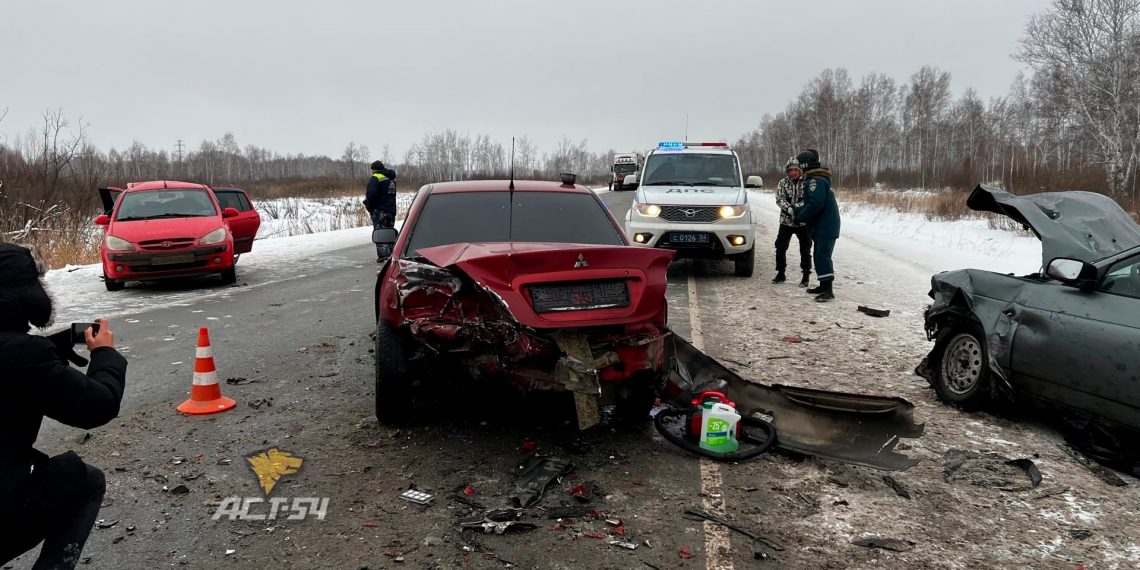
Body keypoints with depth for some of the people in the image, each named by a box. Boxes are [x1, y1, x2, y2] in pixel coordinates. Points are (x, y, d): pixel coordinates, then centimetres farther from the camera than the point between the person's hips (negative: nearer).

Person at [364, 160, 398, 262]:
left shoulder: (375, 178, -9)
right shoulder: (392, 179, 18)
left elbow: (371, 194, -19)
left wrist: (370, 207, -5)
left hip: (380, 210, -7)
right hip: (391, 210, 7)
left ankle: (383, 254, -16)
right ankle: (391, 254, 15)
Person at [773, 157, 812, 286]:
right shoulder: (783, 182, 3)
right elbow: (779, 199, -8)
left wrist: (797, 207, -27)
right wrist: (788, 208, -26)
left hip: (803, 221, -2)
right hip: (786, 221, 2)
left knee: (805, 249, 3)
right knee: (780, 247, 6)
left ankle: (806, 276, 13)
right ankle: (781, 273, 21)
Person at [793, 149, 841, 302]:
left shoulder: (816, 180, -16)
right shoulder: (815, 179, 18)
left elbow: (816, 203, -26)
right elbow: (811, 203, 21)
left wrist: (800, 216, -15)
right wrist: (796, 210, 10)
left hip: (826, 227, -11)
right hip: (821, 227, 11)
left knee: (823, 256, -14)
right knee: (820, 256, 17)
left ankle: (828, 291, -16)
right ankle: (824, 286, 26)